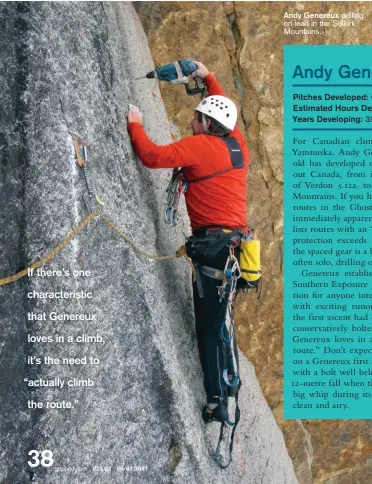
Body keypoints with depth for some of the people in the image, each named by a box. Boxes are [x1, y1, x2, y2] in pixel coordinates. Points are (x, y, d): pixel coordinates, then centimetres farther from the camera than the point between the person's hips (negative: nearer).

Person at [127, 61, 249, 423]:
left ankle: (217, 401, 0)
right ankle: (228, 382, 31)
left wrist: (135, 125, -2)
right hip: (236, 241, 8)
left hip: (214, 243, -8)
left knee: (208, 327, -3)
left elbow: (153, 156, -17)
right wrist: (208, 78, 38)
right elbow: (225, 109, 33)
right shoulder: (237, 144, 13)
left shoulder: (202, 145, -8)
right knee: (217, 320, 21)